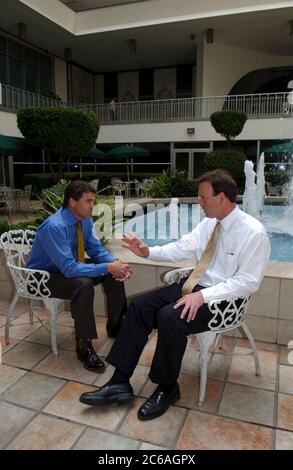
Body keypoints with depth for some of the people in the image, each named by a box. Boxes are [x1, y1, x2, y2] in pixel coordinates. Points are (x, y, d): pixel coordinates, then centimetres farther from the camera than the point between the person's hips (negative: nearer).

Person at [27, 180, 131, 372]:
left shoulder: (85, 220, -8)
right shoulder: (54, 226, -32)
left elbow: (96, 248, 0)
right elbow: (69, 268, -36)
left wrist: (115, 262, -20)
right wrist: (107, 267, -36)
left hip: (70, 267, 8)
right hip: (44, 276, -7)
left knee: (114, 274, -8)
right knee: (83, 285, -36)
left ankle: (115, 325, 11)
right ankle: (84, 345, -19)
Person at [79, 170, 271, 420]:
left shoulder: (253, 232, -16)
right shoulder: (209, 223, 5)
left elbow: (248, 282, -19)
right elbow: (181, 248, 10)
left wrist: (203, 295, -27)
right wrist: (148, 252, -6)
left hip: (221, 298, -7)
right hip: (194, 285, 7)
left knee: (169, 317, -29)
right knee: (140, 306, -9)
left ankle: (167, 388, -2)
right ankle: (120, 382, -3)